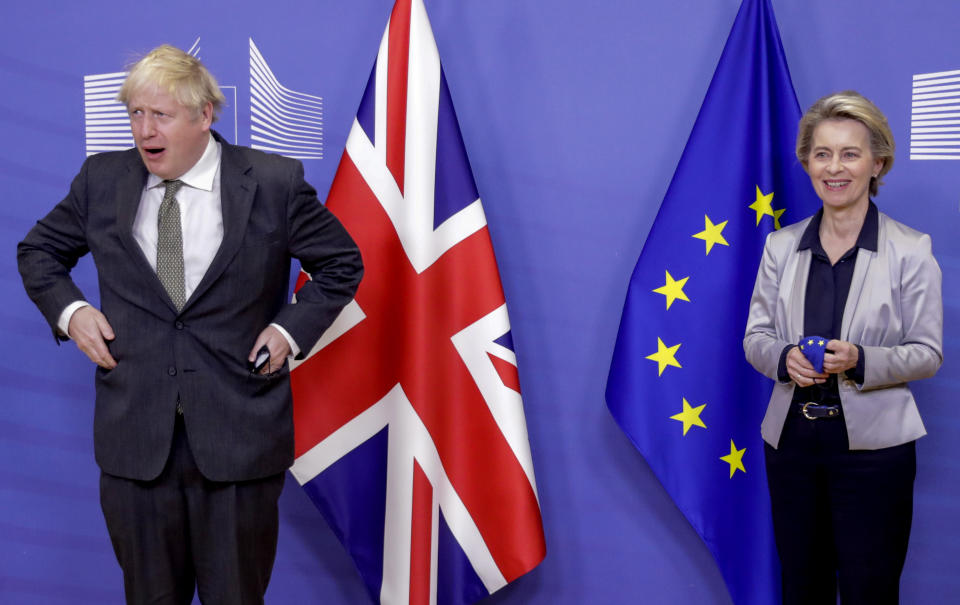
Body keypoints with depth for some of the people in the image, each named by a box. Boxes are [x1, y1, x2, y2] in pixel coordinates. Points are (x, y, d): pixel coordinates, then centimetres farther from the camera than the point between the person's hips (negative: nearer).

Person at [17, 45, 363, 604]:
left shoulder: (275, 183, -3)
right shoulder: (102, 180, 4)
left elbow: (341, 263, 8)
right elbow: (38, 251, 19)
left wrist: (291, 329, -4)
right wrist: (68, 311, 1)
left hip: (239, 435, -2)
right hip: (135, 435, 2)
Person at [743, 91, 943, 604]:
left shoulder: (911, 250, -6)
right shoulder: (781, 246, 5)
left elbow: (928, 353, -4)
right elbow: (754, 337, 7)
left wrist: (860, 361, -22)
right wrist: (784, 358, -16)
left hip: (871, 445, -3)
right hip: (791, 439, 3)